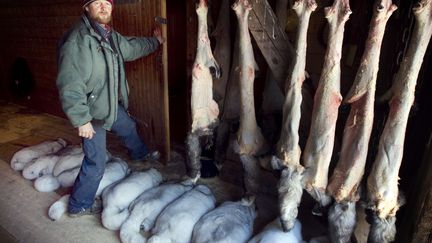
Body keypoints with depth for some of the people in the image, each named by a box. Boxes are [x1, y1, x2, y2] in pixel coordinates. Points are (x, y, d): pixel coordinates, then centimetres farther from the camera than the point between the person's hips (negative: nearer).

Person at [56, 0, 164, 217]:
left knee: (129, 128, 32)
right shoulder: (77, 40, -26)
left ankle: (140, 153, 64)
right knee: (96, 163, -1)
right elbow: (69, 85, -28)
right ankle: (79, 205, 22)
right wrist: (81, 119, -28)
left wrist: (155, 41, 34)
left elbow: (132, 47, 23)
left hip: (111, 105, 9)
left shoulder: (111, 36, 2)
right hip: (91, 113, -9)